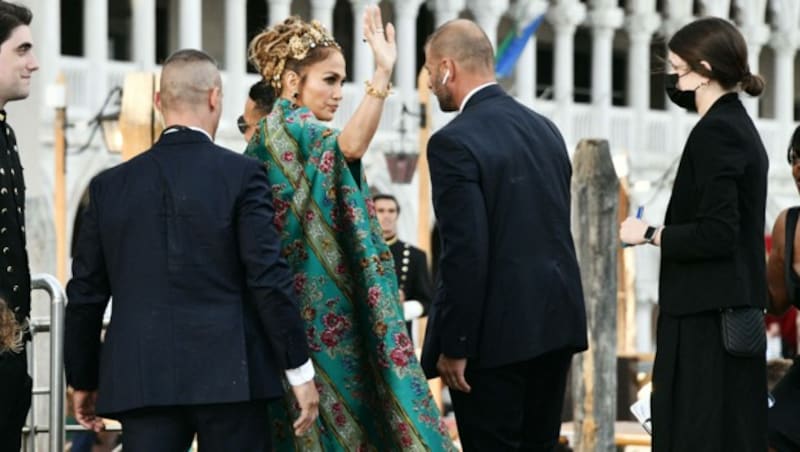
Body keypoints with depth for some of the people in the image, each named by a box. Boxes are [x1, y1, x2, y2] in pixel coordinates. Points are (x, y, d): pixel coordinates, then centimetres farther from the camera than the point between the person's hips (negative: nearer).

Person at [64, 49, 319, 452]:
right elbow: (268, 278, -8)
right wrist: (299, 370, -2)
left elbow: (85, 293, 10)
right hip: (230, 375, -2)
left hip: (141, 381, 3)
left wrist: (83, 380, 20)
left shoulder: (109, 185, 7)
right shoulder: (241, 174, -3)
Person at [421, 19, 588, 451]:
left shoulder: (454, 142, -14)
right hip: (556, 321, 8)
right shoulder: (545, 128, 11)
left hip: (497, 333, -8)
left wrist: (454, 346, -14)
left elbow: (465, 252, -19)